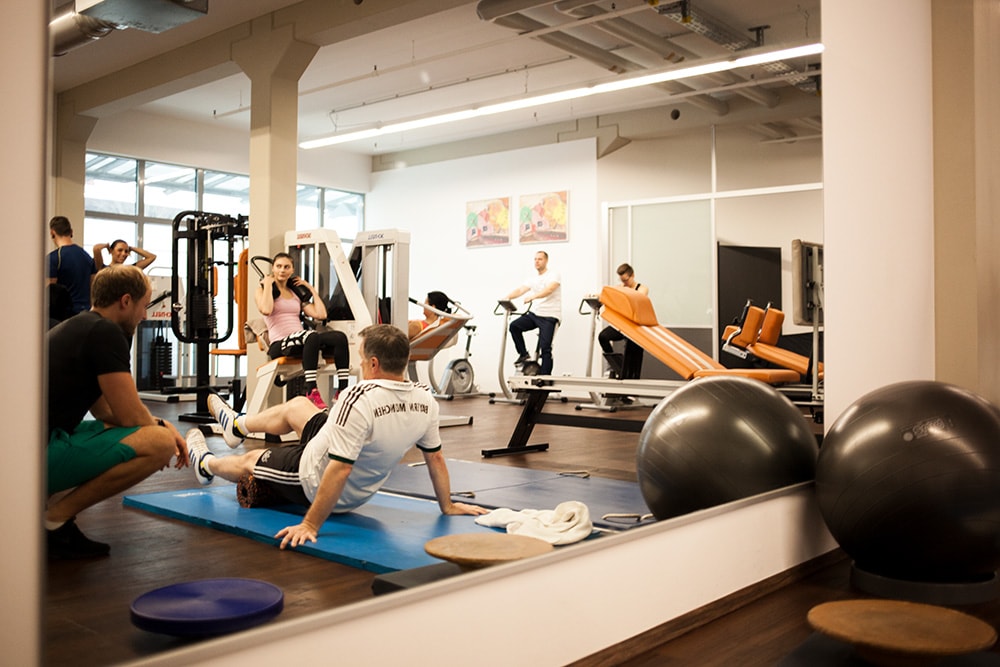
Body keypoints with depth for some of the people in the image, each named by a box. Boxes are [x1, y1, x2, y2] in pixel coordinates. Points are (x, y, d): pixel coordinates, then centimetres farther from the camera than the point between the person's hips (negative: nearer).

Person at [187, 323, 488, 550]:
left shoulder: (361, 399, -37)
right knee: (295, 405, 25)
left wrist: (310, 525, -30)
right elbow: (435, 457, -5)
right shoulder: (425, 400, -16)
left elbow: (339, 470, -38)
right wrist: (448, 506, 9)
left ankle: (206, 465, 55)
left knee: (248, 461, 22)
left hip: (313, 481, -7)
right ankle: (237, 426, 53)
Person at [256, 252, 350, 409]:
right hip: (279, 346, -5)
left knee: (339, 337, -24)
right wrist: (267, 285, -3)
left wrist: (312, 289, 17)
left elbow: (321, 314, 10)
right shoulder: (263, 289, 10)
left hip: (300, 343, 5)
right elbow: (266, 310, -16)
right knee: (311, 335, -39)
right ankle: (311, 392, -41)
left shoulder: (297, 292, 23)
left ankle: (342, 390, -28)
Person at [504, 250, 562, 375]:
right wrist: (507, 297, -20)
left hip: (550, 316, -6)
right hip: (534, 313, 6)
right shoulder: (532, 278, 12)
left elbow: (548, 290, -27)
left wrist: (533, 297, -44)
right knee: (514, 326, -11)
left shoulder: (553, 275, -8)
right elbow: (520, 290, 0)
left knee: (545, 347, -11)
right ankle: (524, 354, 4)